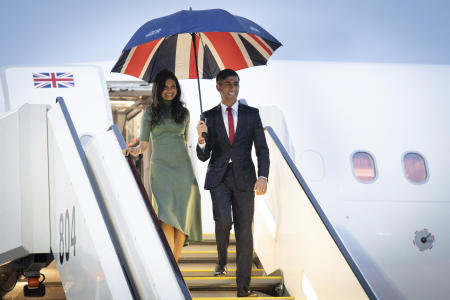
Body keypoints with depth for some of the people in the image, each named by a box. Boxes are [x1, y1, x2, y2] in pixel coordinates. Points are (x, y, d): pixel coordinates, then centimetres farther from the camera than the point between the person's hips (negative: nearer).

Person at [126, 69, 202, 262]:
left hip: (183, 167, 3)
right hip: (161, 167, -3)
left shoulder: (184, 113, 15)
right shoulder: (150, 113, 8)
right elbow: (144, 143, 5)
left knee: (183, 217, -4)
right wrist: (136, 150, -17)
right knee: (167, 214, -16)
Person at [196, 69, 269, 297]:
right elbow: (203, 157, 1)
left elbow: (262, 149, 1)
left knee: (244, 231, -1)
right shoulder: (209, 117, 4)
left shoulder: (251, 114, 5)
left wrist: (263, 177, -15)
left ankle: (243, 287, 5)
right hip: (219, 177, -1)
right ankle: (221, 260, 8)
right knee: (223, 220, -23)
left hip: (244, 177, 1)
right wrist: (201, 139, -21)